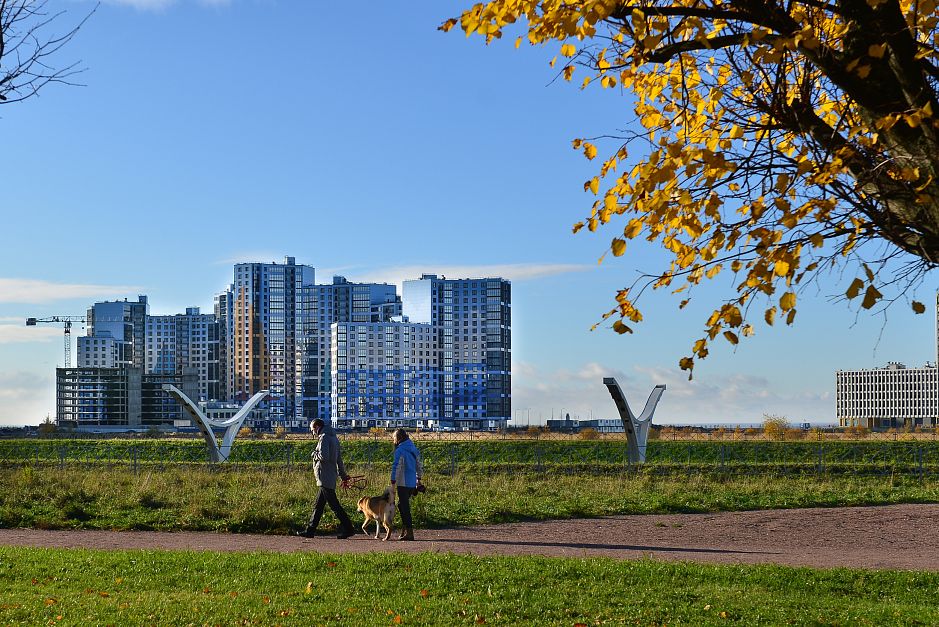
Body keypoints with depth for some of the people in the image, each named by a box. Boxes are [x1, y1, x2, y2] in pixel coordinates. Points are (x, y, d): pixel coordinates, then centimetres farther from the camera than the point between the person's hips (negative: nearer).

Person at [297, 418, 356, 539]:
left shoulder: (324, 438, -13)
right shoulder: (333, 438, 18)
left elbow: (324, 456, -26)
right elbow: (339, 459, 23)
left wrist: (314, 454, -6)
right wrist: (343, 474, 28)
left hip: (325, 477, -10)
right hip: (330, 477, 10)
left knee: (334, 505, -7)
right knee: (318, 506, 13)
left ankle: (348, 528, -7)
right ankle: (310, 530, 17)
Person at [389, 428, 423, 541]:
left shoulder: (400, 450, -13)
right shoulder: (413, 449, 12)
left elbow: (396, 467, -18)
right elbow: (419, 465, 19)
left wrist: (393, 482, -17)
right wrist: (418, 479, 27)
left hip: (403, 484, -8)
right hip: (412, 483, 8)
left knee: (405, 507, -3)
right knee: (401, 505, 19)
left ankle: (409, 533, -4)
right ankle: (404, 530, 20)